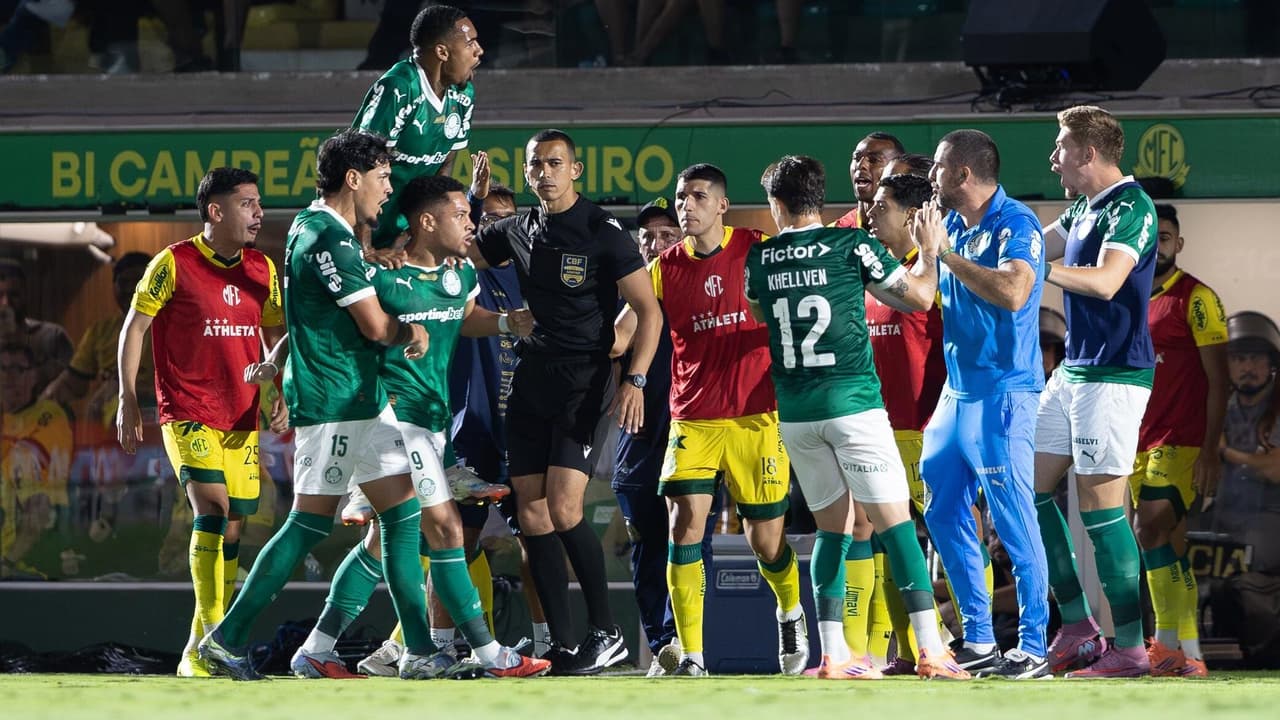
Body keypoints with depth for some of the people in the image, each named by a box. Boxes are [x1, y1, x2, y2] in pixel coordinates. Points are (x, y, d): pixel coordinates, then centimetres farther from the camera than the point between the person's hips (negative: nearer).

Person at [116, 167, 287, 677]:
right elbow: (134, 328, -2)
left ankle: (205, 648, 15)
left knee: (232, 526, 5)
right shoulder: (174, 264, -7)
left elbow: (275, 337, 19)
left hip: (242, 419, 6)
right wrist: (128, 401, -5)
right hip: (188, 415, -6)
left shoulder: (262, 270, 8)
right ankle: (207, 638, -21)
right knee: (212, 506, -21)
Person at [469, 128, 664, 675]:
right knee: (532, 516, 1)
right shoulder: (518, 231, 11)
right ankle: (562, 646, 5)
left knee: (563, 510, -17)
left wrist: (635, 380, -17)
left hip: (584, 382, -6)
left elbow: (649, 310, -6)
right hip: (529, 381, 6)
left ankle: (606, 633, -5)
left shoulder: (603, 233, -7)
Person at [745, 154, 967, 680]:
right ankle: (930, 651, -13)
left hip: (795, 413, 4)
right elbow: (920, 297, 3)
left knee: (832, 527, 12)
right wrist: (929, 250, 20)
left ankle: (833, 655, 4)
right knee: (895, 522, -5)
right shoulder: (852, 245, -4)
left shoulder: (759, 258, 7)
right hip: (853, 401, -4)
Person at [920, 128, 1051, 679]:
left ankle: (1033, 647, -6)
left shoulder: (1016, 225, -12)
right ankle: (978, 641, 17)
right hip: (957, 390, 9)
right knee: (944, 514, 10)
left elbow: (1013, 293, -29)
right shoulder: (953, 225, 14)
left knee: (1013, 520, -9)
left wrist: (946, 254, -21)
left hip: (1002, 394, -9)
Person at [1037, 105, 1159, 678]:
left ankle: (1129, 647, -6)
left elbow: (1105, 282, -27)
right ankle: (1078, 626, 13)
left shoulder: (1131, 207, -14)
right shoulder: (1084, 209, 14)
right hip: (1073, 370, 10)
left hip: (1112, 375, -10)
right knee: (1029, 487, 10)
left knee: (1099, 507, -10)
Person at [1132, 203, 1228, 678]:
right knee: (1171, 549, 7)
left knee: (1151, 530, -21)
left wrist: (1210, 451, -16)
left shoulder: (1196, 299, -6)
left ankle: (1168, 644, -21)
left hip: (1181, 442, -8)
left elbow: (1218, 380, -10)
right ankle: (1190, 656, 9)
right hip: (1141, 443, 8)